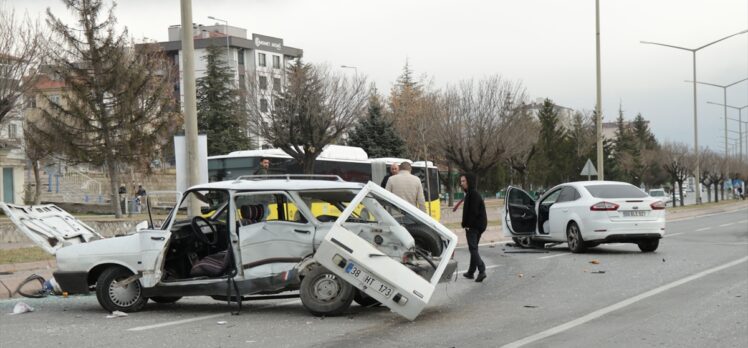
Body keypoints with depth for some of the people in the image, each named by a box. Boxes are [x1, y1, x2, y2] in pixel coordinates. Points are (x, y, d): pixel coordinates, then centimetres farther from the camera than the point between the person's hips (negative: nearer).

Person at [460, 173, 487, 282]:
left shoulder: (473, 194, -15)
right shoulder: (470, 194, 16)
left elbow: (474, 212, -21)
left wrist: (468, 225, -17)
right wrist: (466, 224, 13)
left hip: (472, 227, -10)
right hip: (476, 227, 10)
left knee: (473, 248, -12)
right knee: (473, 249, 14)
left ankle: (482, 270, -21)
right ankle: (471, 272, 21)